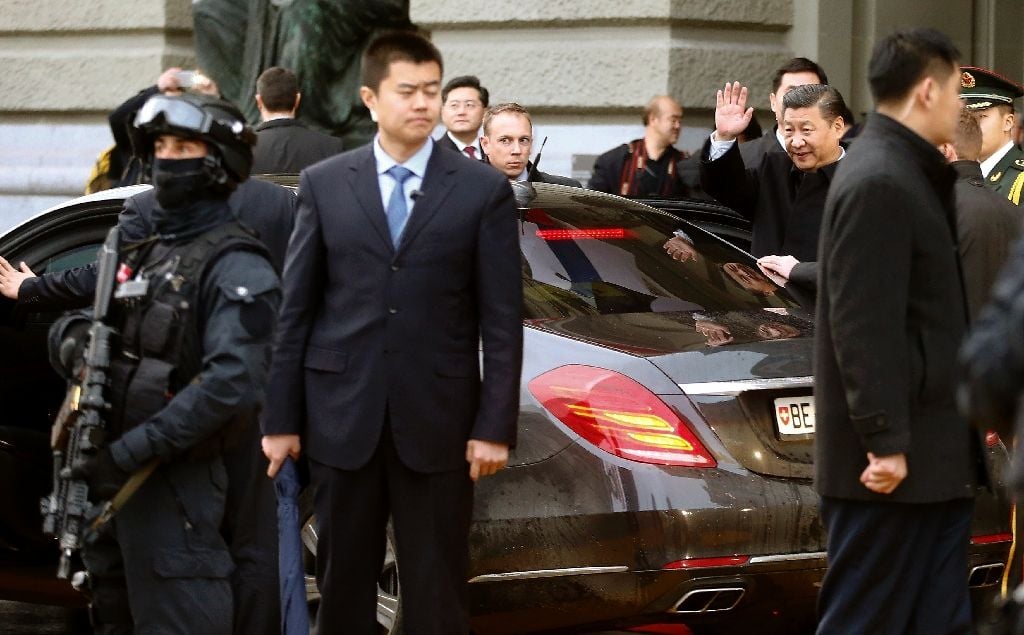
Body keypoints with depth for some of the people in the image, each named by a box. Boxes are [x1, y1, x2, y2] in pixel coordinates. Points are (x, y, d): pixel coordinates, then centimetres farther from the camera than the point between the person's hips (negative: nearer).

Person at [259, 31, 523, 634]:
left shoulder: (484, 189, 1)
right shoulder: (323, 184, 5)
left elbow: (503, 319, 0)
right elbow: (296, 309, 5)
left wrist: (495, 425, -6)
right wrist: (281, 418, 2)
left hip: (437, 418, -1)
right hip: (342, 414, 1)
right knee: (344, 584, 9)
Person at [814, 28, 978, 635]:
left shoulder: (911, 175, 16)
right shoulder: (878, 184, -16)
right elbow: (863, 326, -21)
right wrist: (886, 442, -22)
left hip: (938, 460, 10)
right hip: (895, 463, -10)